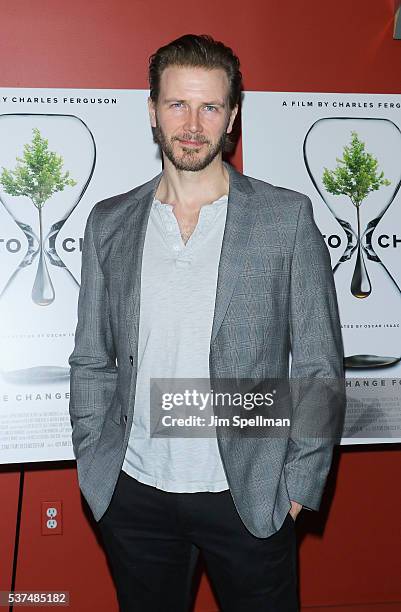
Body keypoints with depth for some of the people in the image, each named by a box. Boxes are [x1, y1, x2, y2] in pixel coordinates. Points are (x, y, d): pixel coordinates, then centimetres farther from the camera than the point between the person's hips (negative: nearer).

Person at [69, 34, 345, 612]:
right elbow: (91, 361, 8)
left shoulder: (287, 217, -5)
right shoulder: (109, 222, 3)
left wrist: (298, 486, -6)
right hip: (134, 494, 3)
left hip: (250, 497, -2)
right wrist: (93, 467, 3)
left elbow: (318, 368, -4)